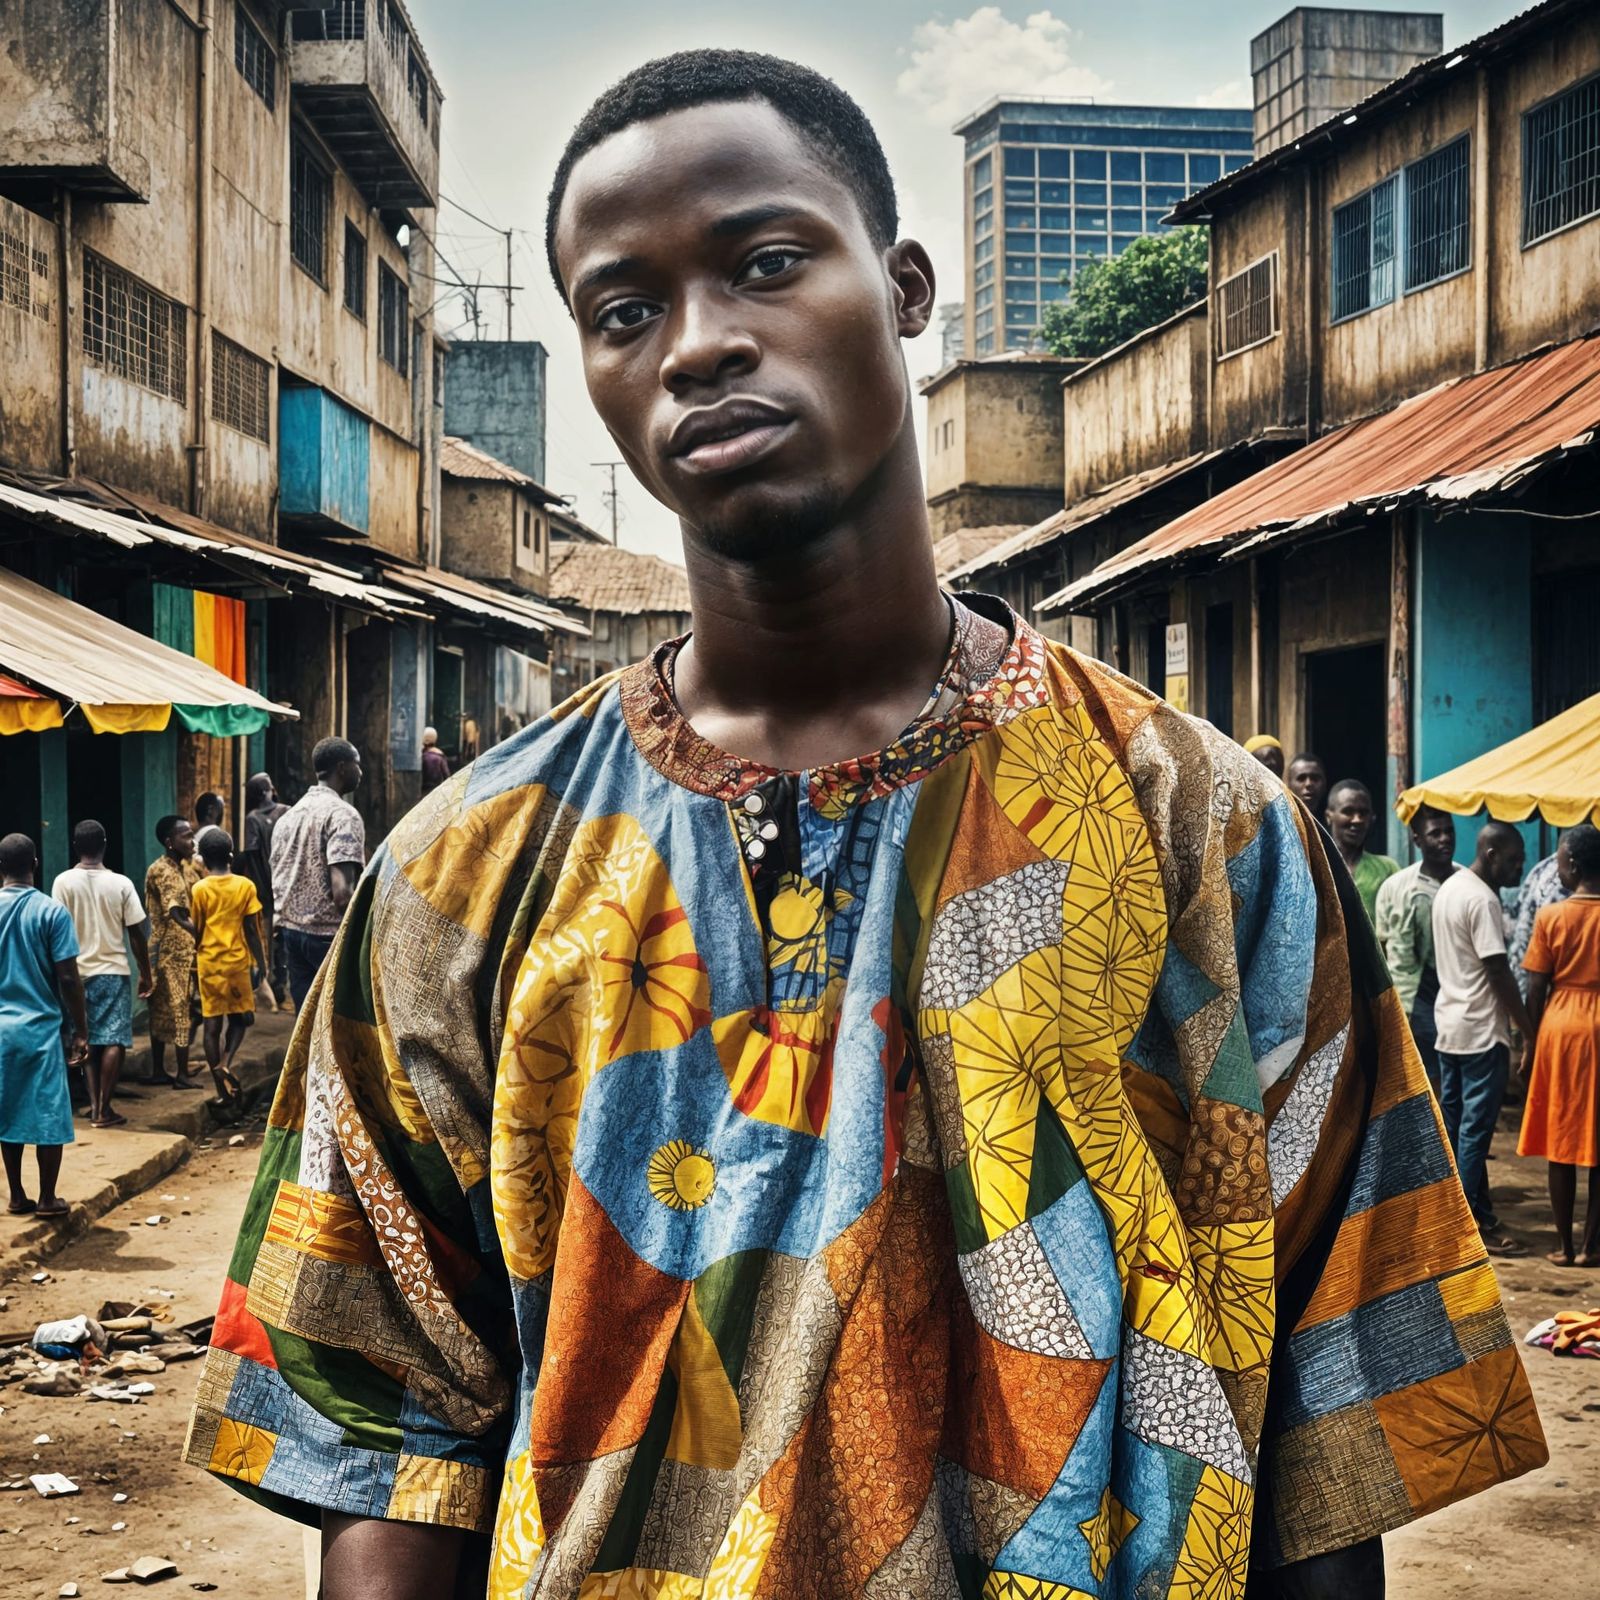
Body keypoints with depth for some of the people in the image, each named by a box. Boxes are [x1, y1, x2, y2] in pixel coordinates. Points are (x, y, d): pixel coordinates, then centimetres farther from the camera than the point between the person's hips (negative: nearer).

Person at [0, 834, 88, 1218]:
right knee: (48, 1114, 5)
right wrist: (81, 1031, -3)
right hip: (40, 1026, -3)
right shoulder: (52, 912, -10)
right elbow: (68, 978, -11)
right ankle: (47, 1198, 10)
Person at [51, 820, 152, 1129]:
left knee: (87, 1040, 13)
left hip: (79, 971, 2)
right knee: (113, 1040, 1)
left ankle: (94, 1104, 12)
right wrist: (146, 974, 6)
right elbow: (136, 933, -4)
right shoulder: (120, 883, -7)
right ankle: (103, 1109, -3)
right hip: (114, 971, -2)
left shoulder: (64, 882, -7)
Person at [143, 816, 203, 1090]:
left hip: (187, 947, 8)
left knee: (163, 1010, 13)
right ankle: (182, 1075, 1)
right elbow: (177, 915, -25)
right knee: (182, 1009, -4)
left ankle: (158, 1070, 20)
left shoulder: (190, 865, 11)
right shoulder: (161, 871, -16)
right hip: (174, 949, -8)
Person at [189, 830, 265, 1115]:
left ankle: (223, 1091, 5)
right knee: (241, 1016, 17)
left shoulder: (200, 889, -2)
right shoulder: (244, 886, -2)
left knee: (212, 1024, 5)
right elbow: (251, 929, -3)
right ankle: (226, 1063, -9)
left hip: (209, 963, 0)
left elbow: (196, 931, 1)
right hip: (237, 961, 0)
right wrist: (259, 962, 6)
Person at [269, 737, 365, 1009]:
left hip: (292, 931, 8)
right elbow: (342, 892, -21)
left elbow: (278, 882, 17)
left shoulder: (288, 816, 14)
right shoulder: (342, 814, -12)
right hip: (329, 934, -8)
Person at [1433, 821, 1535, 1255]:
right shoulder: (1482, 900, -18)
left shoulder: (1449, 887, 11)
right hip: (1482, 1030, -9)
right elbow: (1499, 972, -19)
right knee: (1477, 1127, -4)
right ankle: (1474, 1222, 0)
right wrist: (1528, 1031, -14)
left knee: (1452, 1122, 13)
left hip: (1448, 1023, 9)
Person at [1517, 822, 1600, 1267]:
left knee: (1561, 1141, 7)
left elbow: (1535, 990, -4)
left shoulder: (1551, 917, -7)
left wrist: (1531, 1041, 7)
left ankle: (1563, 1245, 11)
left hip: (1561, 1027, -1)